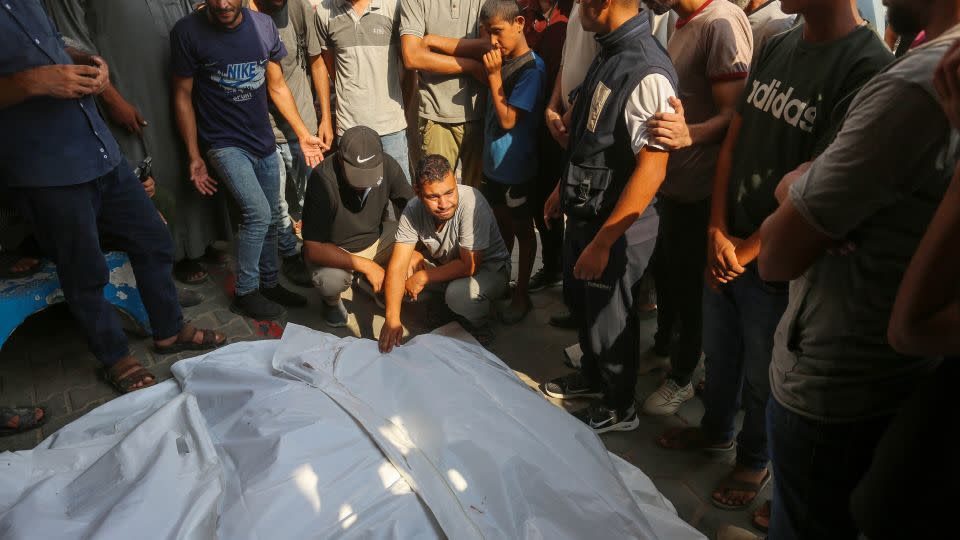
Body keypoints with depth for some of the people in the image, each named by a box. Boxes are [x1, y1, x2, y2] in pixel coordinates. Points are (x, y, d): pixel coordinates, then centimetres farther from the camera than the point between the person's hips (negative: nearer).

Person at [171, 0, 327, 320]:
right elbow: (182, 96, -5)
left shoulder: (263, 26, -1)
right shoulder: (188, 32, -11)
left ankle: (270, 284, 30)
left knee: (271, 218, 10)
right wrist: (194, 157, -6)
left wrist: (304, 134, 8)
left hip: (264, 141, 5)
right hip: (225, 144, -4)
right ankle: (245, 293, 3)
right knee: (258, 213, -16)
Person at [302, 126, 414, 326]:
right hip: (332, 250, -5)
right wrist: (366, 265, -31)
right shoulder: (323, 180, -31)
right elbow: (312, 249, -29)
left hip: (375, 238, 5)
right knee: (332, 280, -36)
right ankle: (331, 301, 3)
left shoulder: (388, 165, -20)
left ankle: (367, 283, 9)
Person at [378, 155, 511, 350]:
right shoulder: (413, 210, -19)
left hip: (488, 267, -5)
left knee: (459, 293, -35)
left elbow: (470, 265, -29)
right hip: (443, 265, 6)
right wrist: (392, 319, -34)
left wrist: (423, 277, -23)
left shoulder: (471, 202, -33)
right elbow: (397, 266, -23)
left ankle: (479, 328, -1)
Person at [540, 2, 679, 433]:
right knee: (579, 300, 25)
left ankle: (618, 409, 36)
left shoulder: (647, 73, -26)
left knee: (608, 318, 11)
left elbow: (651, 169, -28)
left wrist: (602, 242, -26)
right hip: (585, 211, 9)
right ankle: (591, 377, 51)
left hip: (616, 224, -8)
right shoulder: (609, 53, 3)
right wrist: (563, 187, 20)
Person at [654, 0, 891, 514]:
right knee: (719, 354, 24)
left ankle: (754, 459, 41)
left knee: (761, 376, 15)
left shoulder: (867, 67, -19)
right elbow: (733, 143, 5)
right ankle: (716, 430, 49)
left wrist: (746, 250, -12)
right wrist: (718, 230, -5)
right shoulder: (776, 47, 3)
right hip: (723, 248, 6)